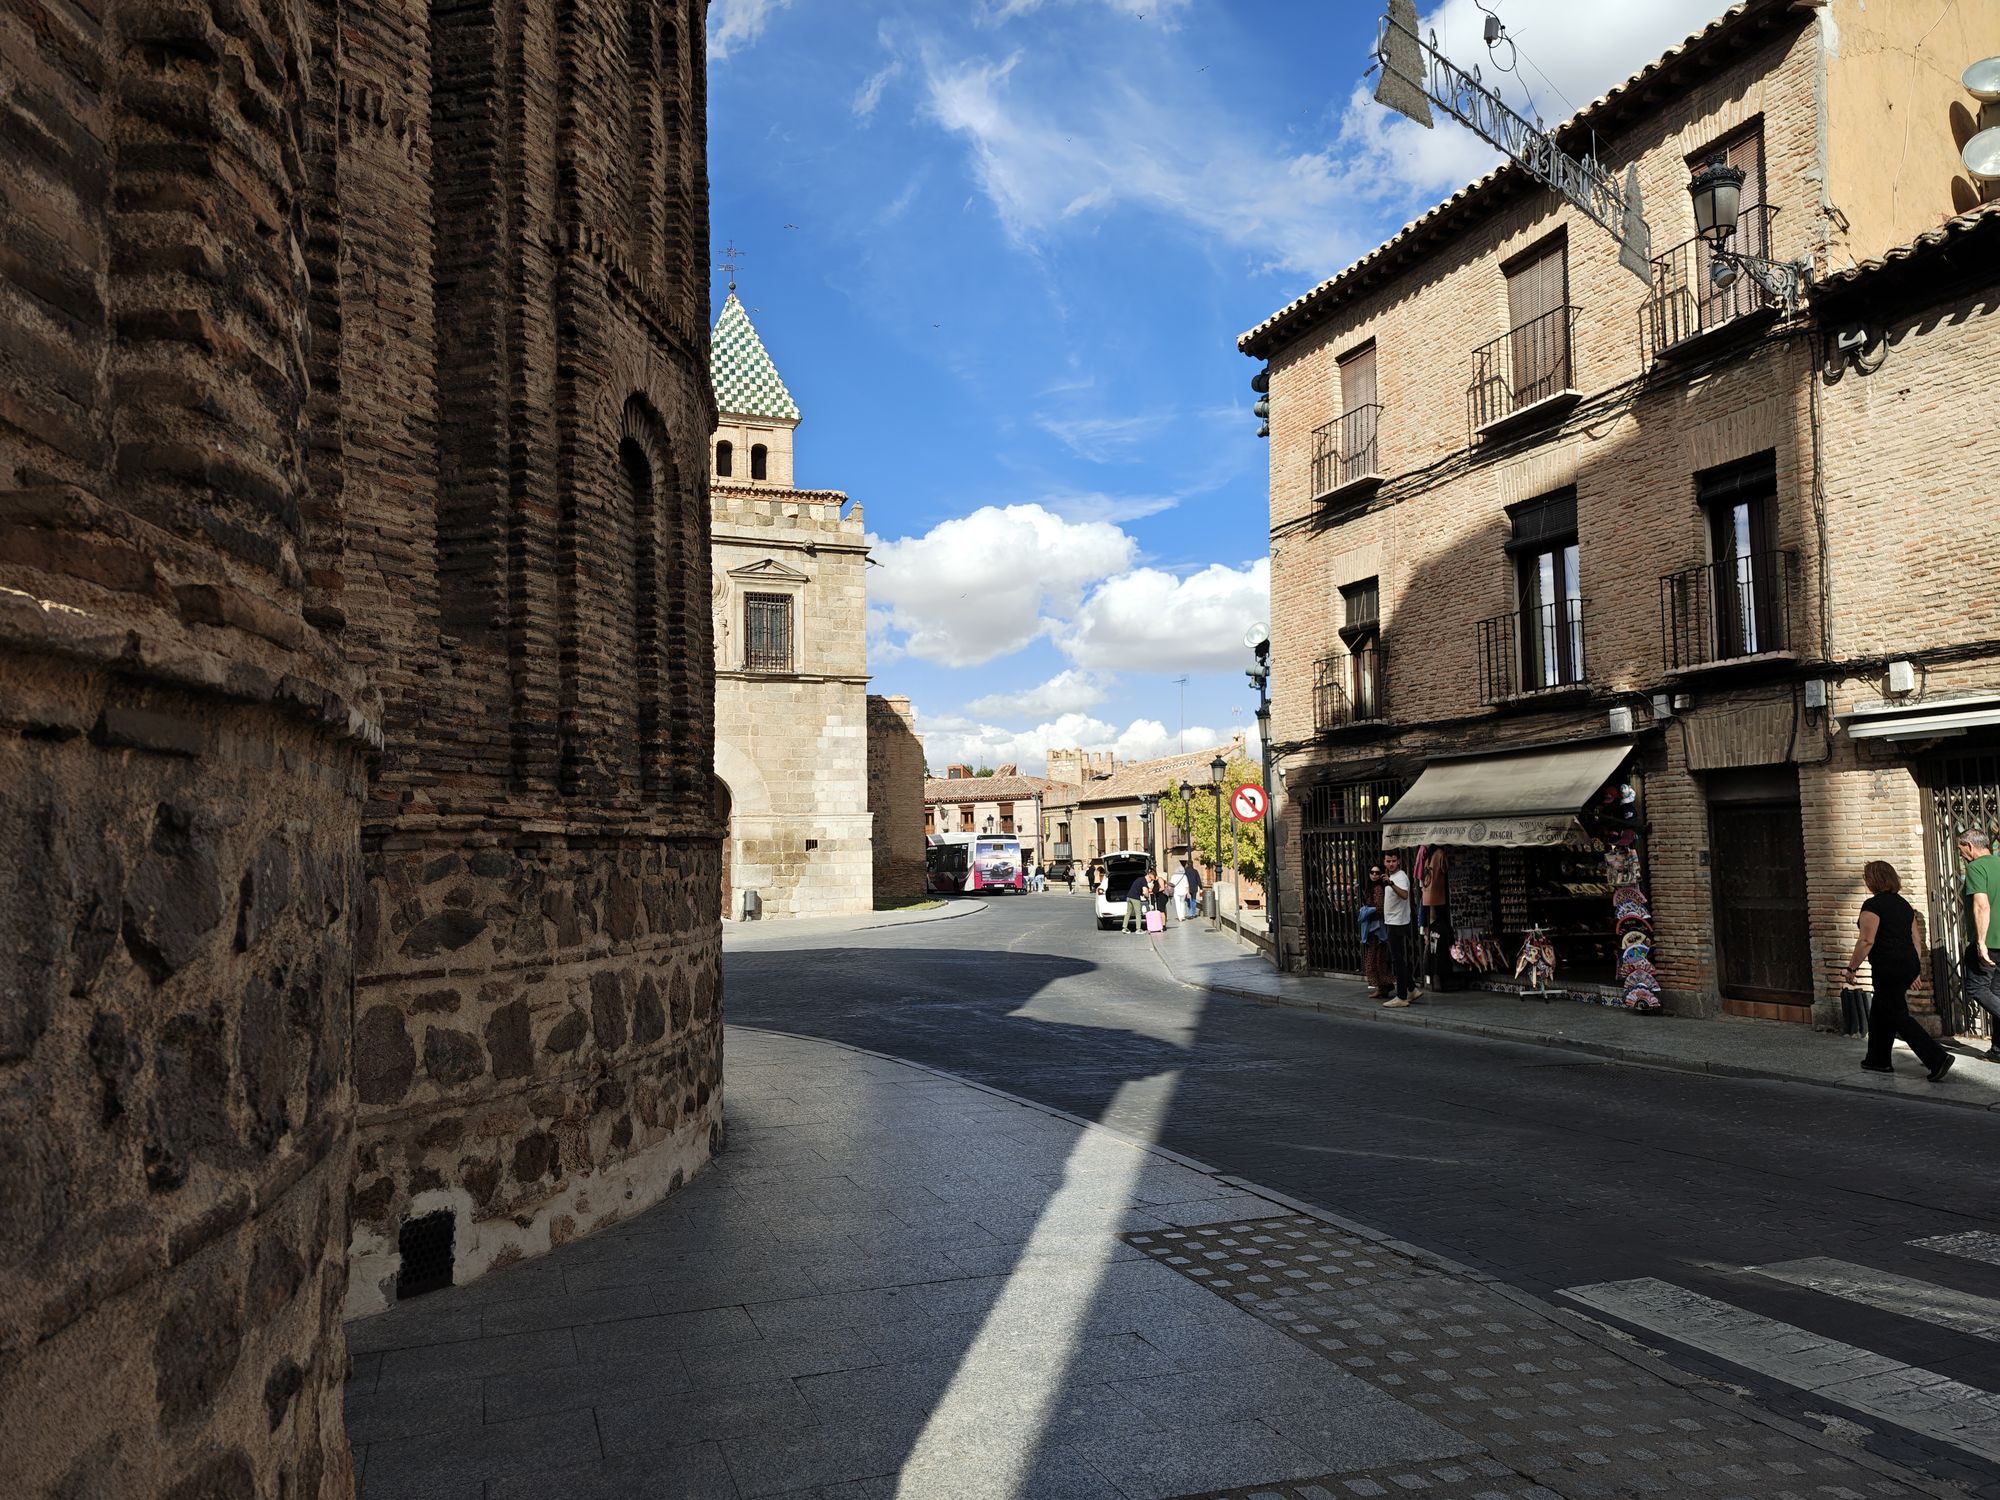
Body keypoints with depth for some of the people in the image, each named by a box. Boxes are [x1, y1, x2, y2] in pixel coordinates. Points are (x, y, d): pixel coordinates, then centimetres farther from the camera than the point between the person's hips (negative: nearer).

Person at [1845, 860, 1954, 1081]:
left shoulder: (1873, 905, -13)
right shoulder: (1903, 904, 13)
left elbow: (1866, 941, -18)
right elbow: (1914, 938, 17)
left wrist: (1851, 967, -10)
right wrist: (1916, 969, 24)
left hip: (1888, 969, -9)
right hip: (1909, 964, 9)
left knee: (1898, 1016, -4)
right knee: (1880, 1012, 18)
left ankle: (1938, 1058, -12)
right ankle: (1878, 1060, 25)